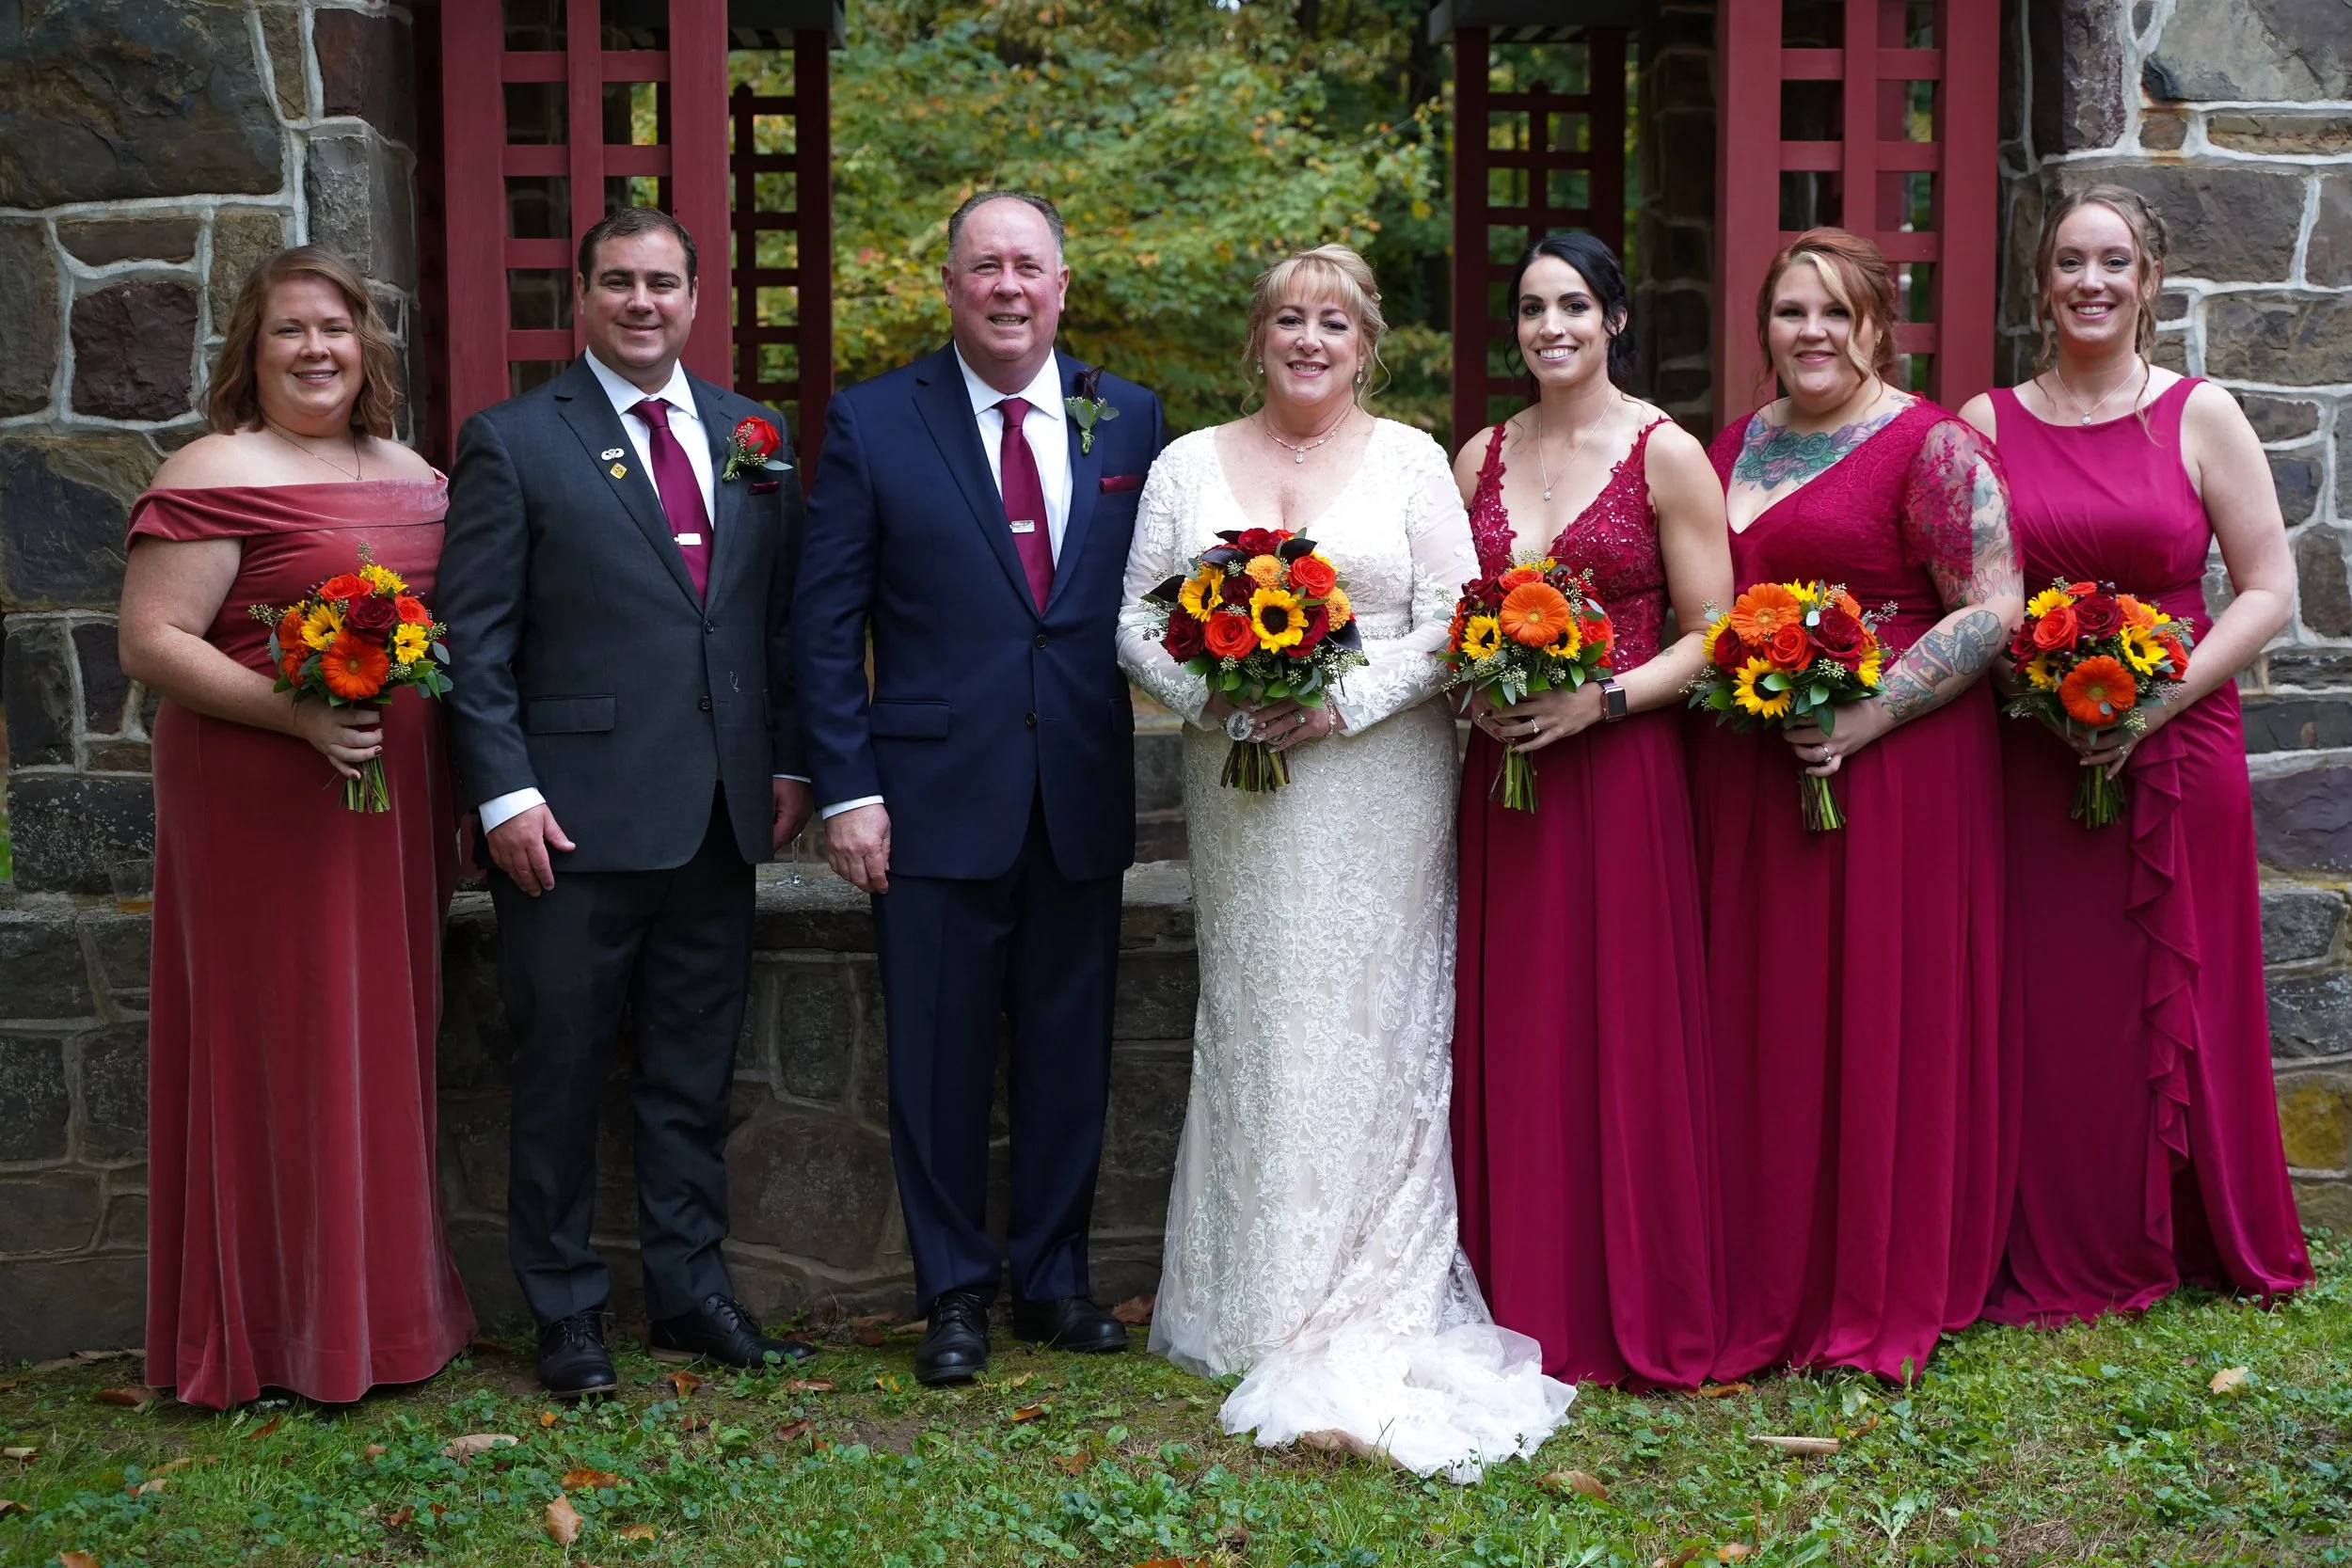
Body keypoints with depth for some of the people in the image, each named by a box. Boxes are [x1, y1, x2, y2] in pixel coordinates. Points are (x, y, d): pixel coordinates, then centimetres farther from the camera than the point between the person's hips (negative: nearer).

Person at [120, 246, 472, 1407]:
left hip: (394, 806, 7)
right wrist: (295, 712, -25)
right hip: (264, 805, -7)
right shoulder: (214, 476, -8)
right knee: (284, 1044, 0)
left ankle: (384, 1301, 25)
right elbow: (150, 643, -13)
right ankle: (290, 1327, 13)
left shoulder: (410, 474, 13)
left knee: (383, 1042, 13)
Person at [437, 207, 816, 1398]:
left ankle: (691, 1291, 24)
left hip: (721, 812, 4)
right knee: (563, 1073, 5)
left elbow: (783, 617, 14)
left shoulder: (751, 437, 11)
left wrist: (787, 761, 7)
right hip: (576, 816, -4)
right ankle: (566, 1312, 18)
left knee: (696, 1075, 13)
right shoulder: (513, 443, -2)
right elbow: (474, 639, -6)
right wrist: (505, 793, -13)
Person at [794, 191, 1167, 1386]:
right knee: (941, 1057, 5)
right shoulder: (872, 423, -1)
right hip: (937, 798, -2)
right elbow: (827, 624, -1)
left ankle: (1055, 1278, 26)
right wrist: (845, 788, -7)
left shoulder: (1128, 420, 7)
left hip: (1083, 801, 2)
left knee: (1070, 1053, 11)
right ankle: (955, 1295, 19)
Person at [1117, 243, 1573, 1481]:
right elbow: (1138, 620, 6)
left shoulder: (1410, 462, 4)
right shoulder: (1189, 467, 10)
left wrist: (1346, 697, -14)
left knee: (1372, 1032, -2)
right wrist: (1209, 696, -12)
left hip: (1378, 791, -2)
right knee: (1253, 1031, 3)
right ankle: (1260, 1302, 12)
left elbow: (1454, 623, -2)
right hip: (1241, 792, 2)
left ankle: (1375, 1311, 5)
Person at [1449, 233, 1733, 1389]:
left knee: (1623, 1033, -1)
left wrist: (1600, 699, -16)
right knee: (1507, 1037, 5)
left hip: (1620, 771, -4)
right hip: (1499, 772, 4)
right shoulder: (1480, 458, 12)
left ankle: (1635, 1315, 11)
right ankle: (1522, 1305, 16)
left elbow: (1711, 635, -4)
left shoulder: (1666, 455, -2)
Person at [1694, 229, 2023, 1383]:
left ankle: (1884, 1293, 13)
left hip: (1890, 763, -6)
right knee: (1761, 1020, 9)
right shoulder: (1737, 444, 14)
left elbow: (1993, 611, -12)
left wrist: (1860, 721, -19)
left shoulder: (1931, 446, -6)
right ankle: (1768, 1279, 20)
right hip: (1748, 771, 6)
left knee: (1881, 1014, 0)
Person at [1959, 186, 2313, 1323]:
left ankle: (2199, 1241, 23)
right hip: (2032, 753, 1)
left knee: (2179, 997, 6)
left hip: (2176, 748, -1)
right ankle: (2058, 1260, 15)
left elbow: (2269, 591, -1)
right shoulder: (1985, 425, 5)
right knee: (2046, 1006, 3)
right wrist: (2036, 686, -12)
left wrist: (2157, 699, -12)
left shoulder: (2201, 415, 2)